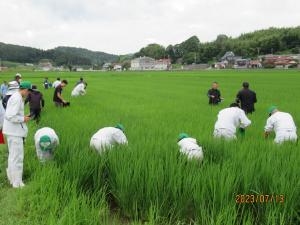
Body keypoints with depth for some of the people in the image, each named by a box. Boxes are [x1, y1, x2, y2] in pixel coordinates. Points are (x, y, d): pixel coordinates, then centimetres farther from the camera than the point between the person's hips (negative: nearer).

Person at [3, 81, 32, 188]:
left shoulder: (15, 97, 13)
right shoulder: (17, 99, -19)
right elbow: (11, 116, -26)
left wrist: (23, 117, 11)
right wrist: (23, 119, -13)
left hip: (12, 130, 11)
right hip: (14, 131, -11)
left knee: (13, 155, 19)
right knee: (17, 157, -4)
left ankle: (12, 179, 31)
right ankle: (17, 183, 3)